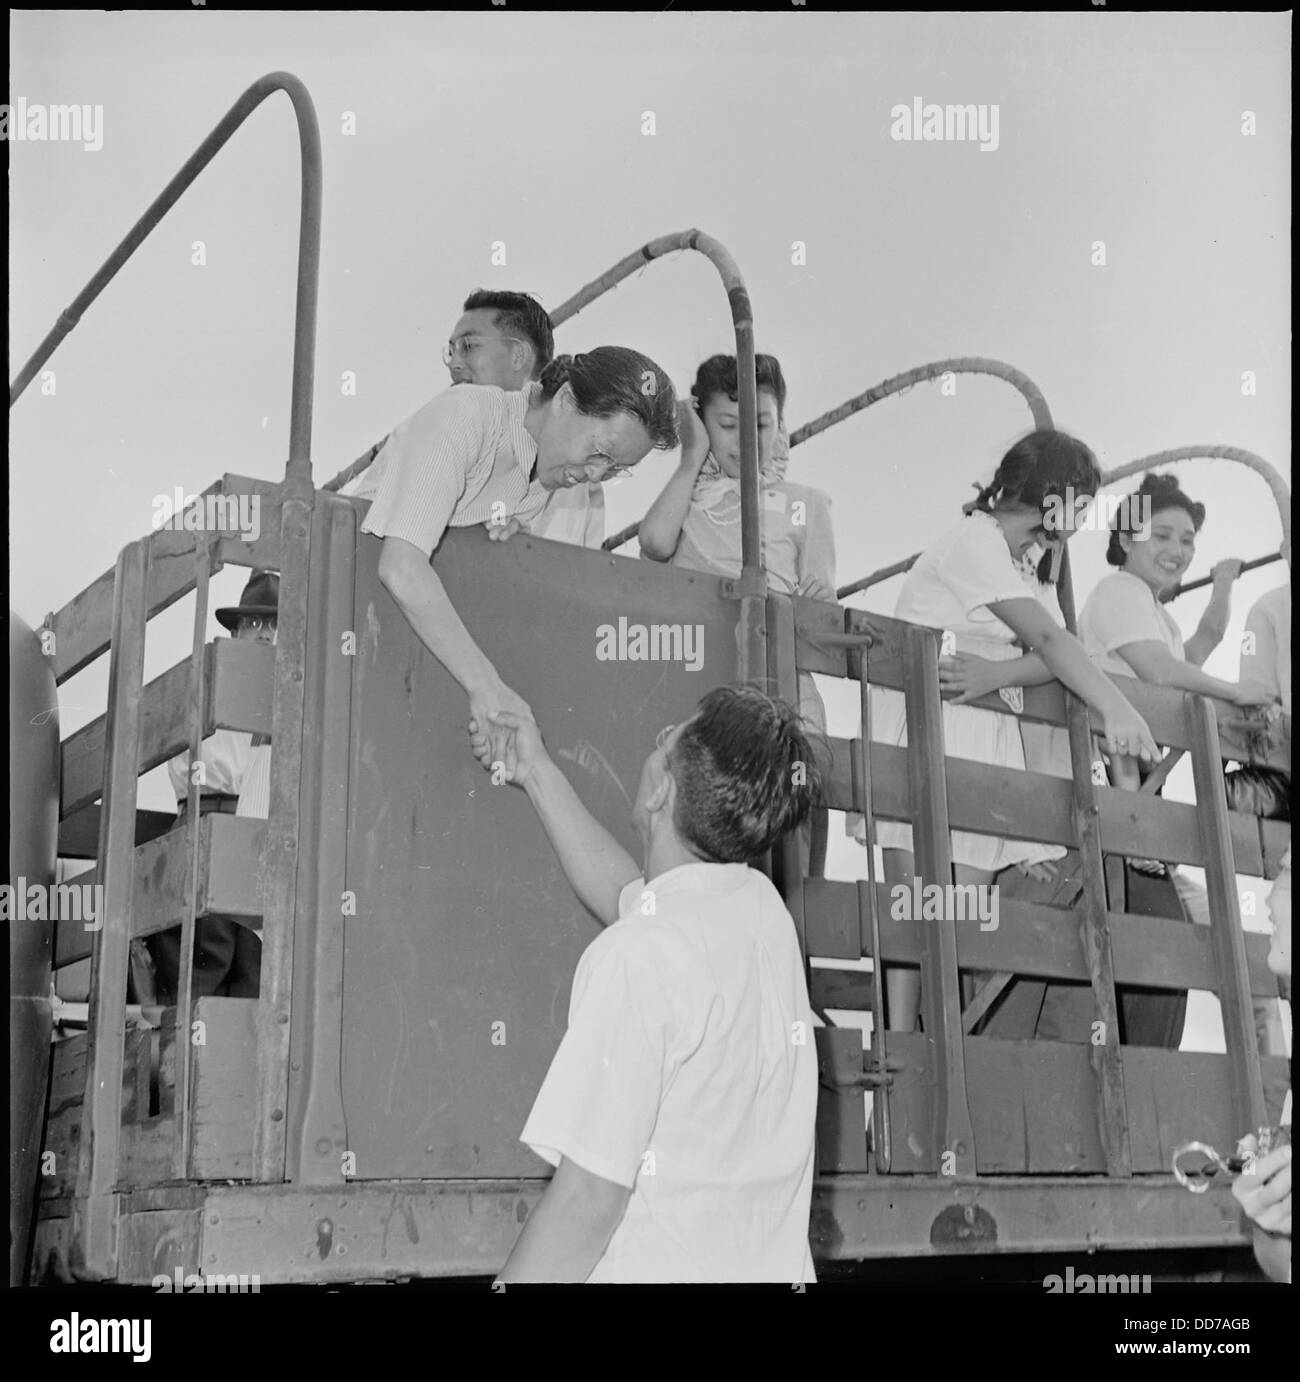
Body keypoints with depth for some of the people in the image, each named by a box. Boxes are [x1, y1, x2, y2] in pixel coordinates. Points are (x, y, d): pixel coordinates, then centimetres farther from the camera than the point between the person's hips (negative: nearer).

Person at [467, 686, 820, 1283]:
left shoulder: (640, 955, -22)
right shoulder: (764, 910, 3)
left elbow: (589, 1197, -22)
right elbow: (627, 896, 23)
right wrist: (537, 774, 30)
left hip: (663, 1267, -8)